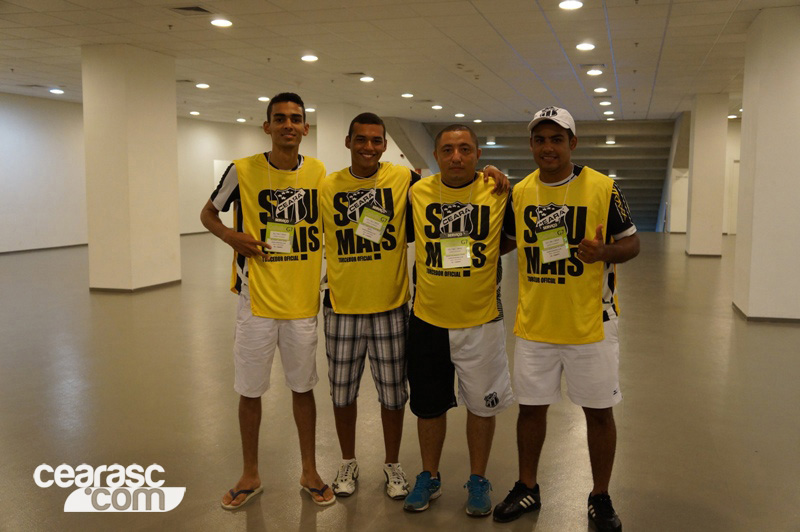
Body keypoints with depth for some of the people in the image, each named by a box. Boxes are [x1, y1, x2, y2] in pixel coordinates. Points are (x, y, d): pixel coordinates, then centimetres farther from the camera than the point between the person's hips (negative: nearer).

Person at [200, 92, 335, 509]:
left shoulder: (318, 172, 0)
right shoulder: (242, 170, -7)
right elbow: (208, 213, 6)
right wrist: (231, 236, -13)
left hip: (303, 302, 2)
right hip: (256, 301, -1)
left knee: (303, 387, 13)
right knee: (250, 390, 10)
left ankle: (309, 471, 30)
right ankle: (250, 475, 29)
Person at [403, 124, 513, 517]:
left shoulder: (498, 194, -5)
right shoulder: (417, 193, -2)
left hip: (481, 321, -1)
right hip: (427, 320, 1)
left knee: (482, 403, 11)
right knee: (429, 404, 14)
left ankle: (478, 480, 32)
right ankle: (429, 477, 35)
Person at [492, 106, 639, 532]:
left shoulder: (603, 188, -7)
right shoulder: (519, 192, 4)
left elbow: (631, 243, -2)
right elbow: (504, 241, 17)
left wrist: (604, 251, -21)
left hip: (591, 323, -2)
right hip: (534, 324, 3)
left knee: (599, 411, 8)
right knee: (531, 407, 13)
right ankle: (527, 488, 32)